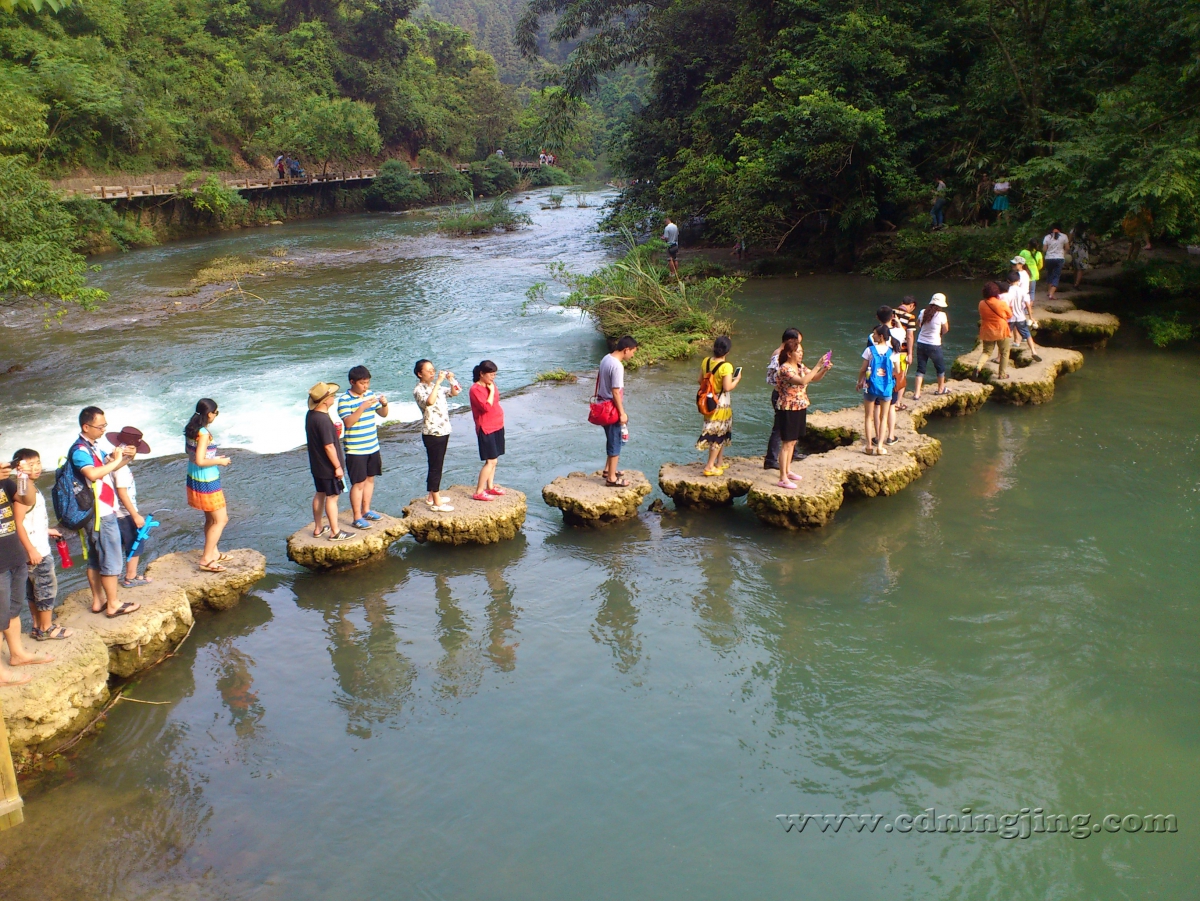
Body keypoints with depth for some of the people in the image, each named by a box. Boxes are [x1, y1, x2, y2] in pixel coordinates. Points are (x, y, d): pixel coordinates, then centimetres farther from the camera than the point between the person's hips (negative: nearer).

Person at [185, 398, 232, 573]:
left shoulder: (191, 430, 4)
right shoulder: (204, 434, -23)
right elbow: (200, 461, -27)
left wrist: (214, 458, 14)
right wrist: (219, 461, -13)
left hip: (194, 479, 9)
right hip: (207, 483, -9)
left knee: (211, 519, 22)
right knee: (221, 520, 1)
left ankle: (213, 552, 34)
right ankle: (206, 560, 2)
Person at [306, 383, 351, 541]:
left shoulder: (310, 414, 2)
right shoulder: (323, 420, -28)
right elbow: (329, 446, -25)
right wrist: (338, 466, -19)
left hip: (316, 465, 9)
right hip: (328, 467, -9)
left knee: (320, 494, 19)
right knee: (332, 498, 2)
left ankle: (317, 528, 30)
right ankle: (335, 532, 11)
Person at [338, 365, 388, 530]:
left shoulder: (370, 394, 5)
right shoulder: (344, 400, -14)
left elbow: (383, 414, 11)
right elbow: (348, 422, -24)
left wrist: (384, 404, -10)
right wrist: (363, 407, -32)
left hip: (373, 447, 7)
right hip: (355, 450, -6)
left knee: (370, 479, 15)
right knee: (358, 483, -2)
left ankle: (366, 510, 30)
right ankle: (357, 517, 6)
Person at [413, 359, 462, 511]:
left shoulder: (437, 387, 11)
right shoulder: (419, 390, -13)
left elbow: (455, 392, 14)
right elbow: (429, 401, -33)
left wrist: (452, 379, -3)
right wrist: (438, 382, -30)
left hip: (443, 431, 8)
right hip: (432, 433, -8)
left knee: (436, 465, 17)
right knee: (435, 466, -3)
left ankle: (432, 497, 28)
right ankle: (437, 503, 2)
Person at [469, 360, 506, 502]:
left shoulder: (490, 385, 11)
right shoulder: (475, 390, -15)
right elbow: (486, 407, -26)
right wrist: (492, 391, -19)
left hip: (497, 427, 9)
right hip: (486, 429, -8)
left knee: (493, 460, 13)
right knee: (490, 461, -10)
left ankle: (490, 486, 23)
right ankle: (479, 492, -5)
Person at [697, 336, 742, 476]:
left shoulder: (706, 361, -1)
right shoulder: (726, 366, -21)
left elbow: (700, 381, 5)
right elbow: (727, 387, -22)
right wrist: (737, 379, -5)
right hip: (721, 404, -7)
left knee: (720, 433, 21)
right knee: (718, 435, 3)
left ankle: (719, 463, 29)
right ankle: (710, 467, 5)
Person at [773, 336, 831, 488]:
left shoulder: (800, 367, 7)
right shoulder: (785, 369, -21)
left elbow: (815, 378, 12)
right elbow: (803, 381, -33)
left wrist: (824, 369, -8)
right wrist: (818, 366, -31)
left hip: (800, 409, 9)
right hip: (788, 411, -9)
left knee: (793, 442, 18)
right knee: (786, 444, -5)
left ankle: (787, 470, 33)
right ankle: (783, 479, 0)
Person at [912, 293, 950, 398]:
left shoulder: (923, 312, -2)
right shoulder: (941, 315, -15)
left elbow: (919, 323, 17)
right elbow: (945, 330, -3)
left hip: (921, 343, 4)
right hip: (934, 345, -4)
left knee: (920, 369, 10)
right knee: (940, 367, 19)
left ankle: (917, 393, 1)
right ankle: (941, 389, 36)